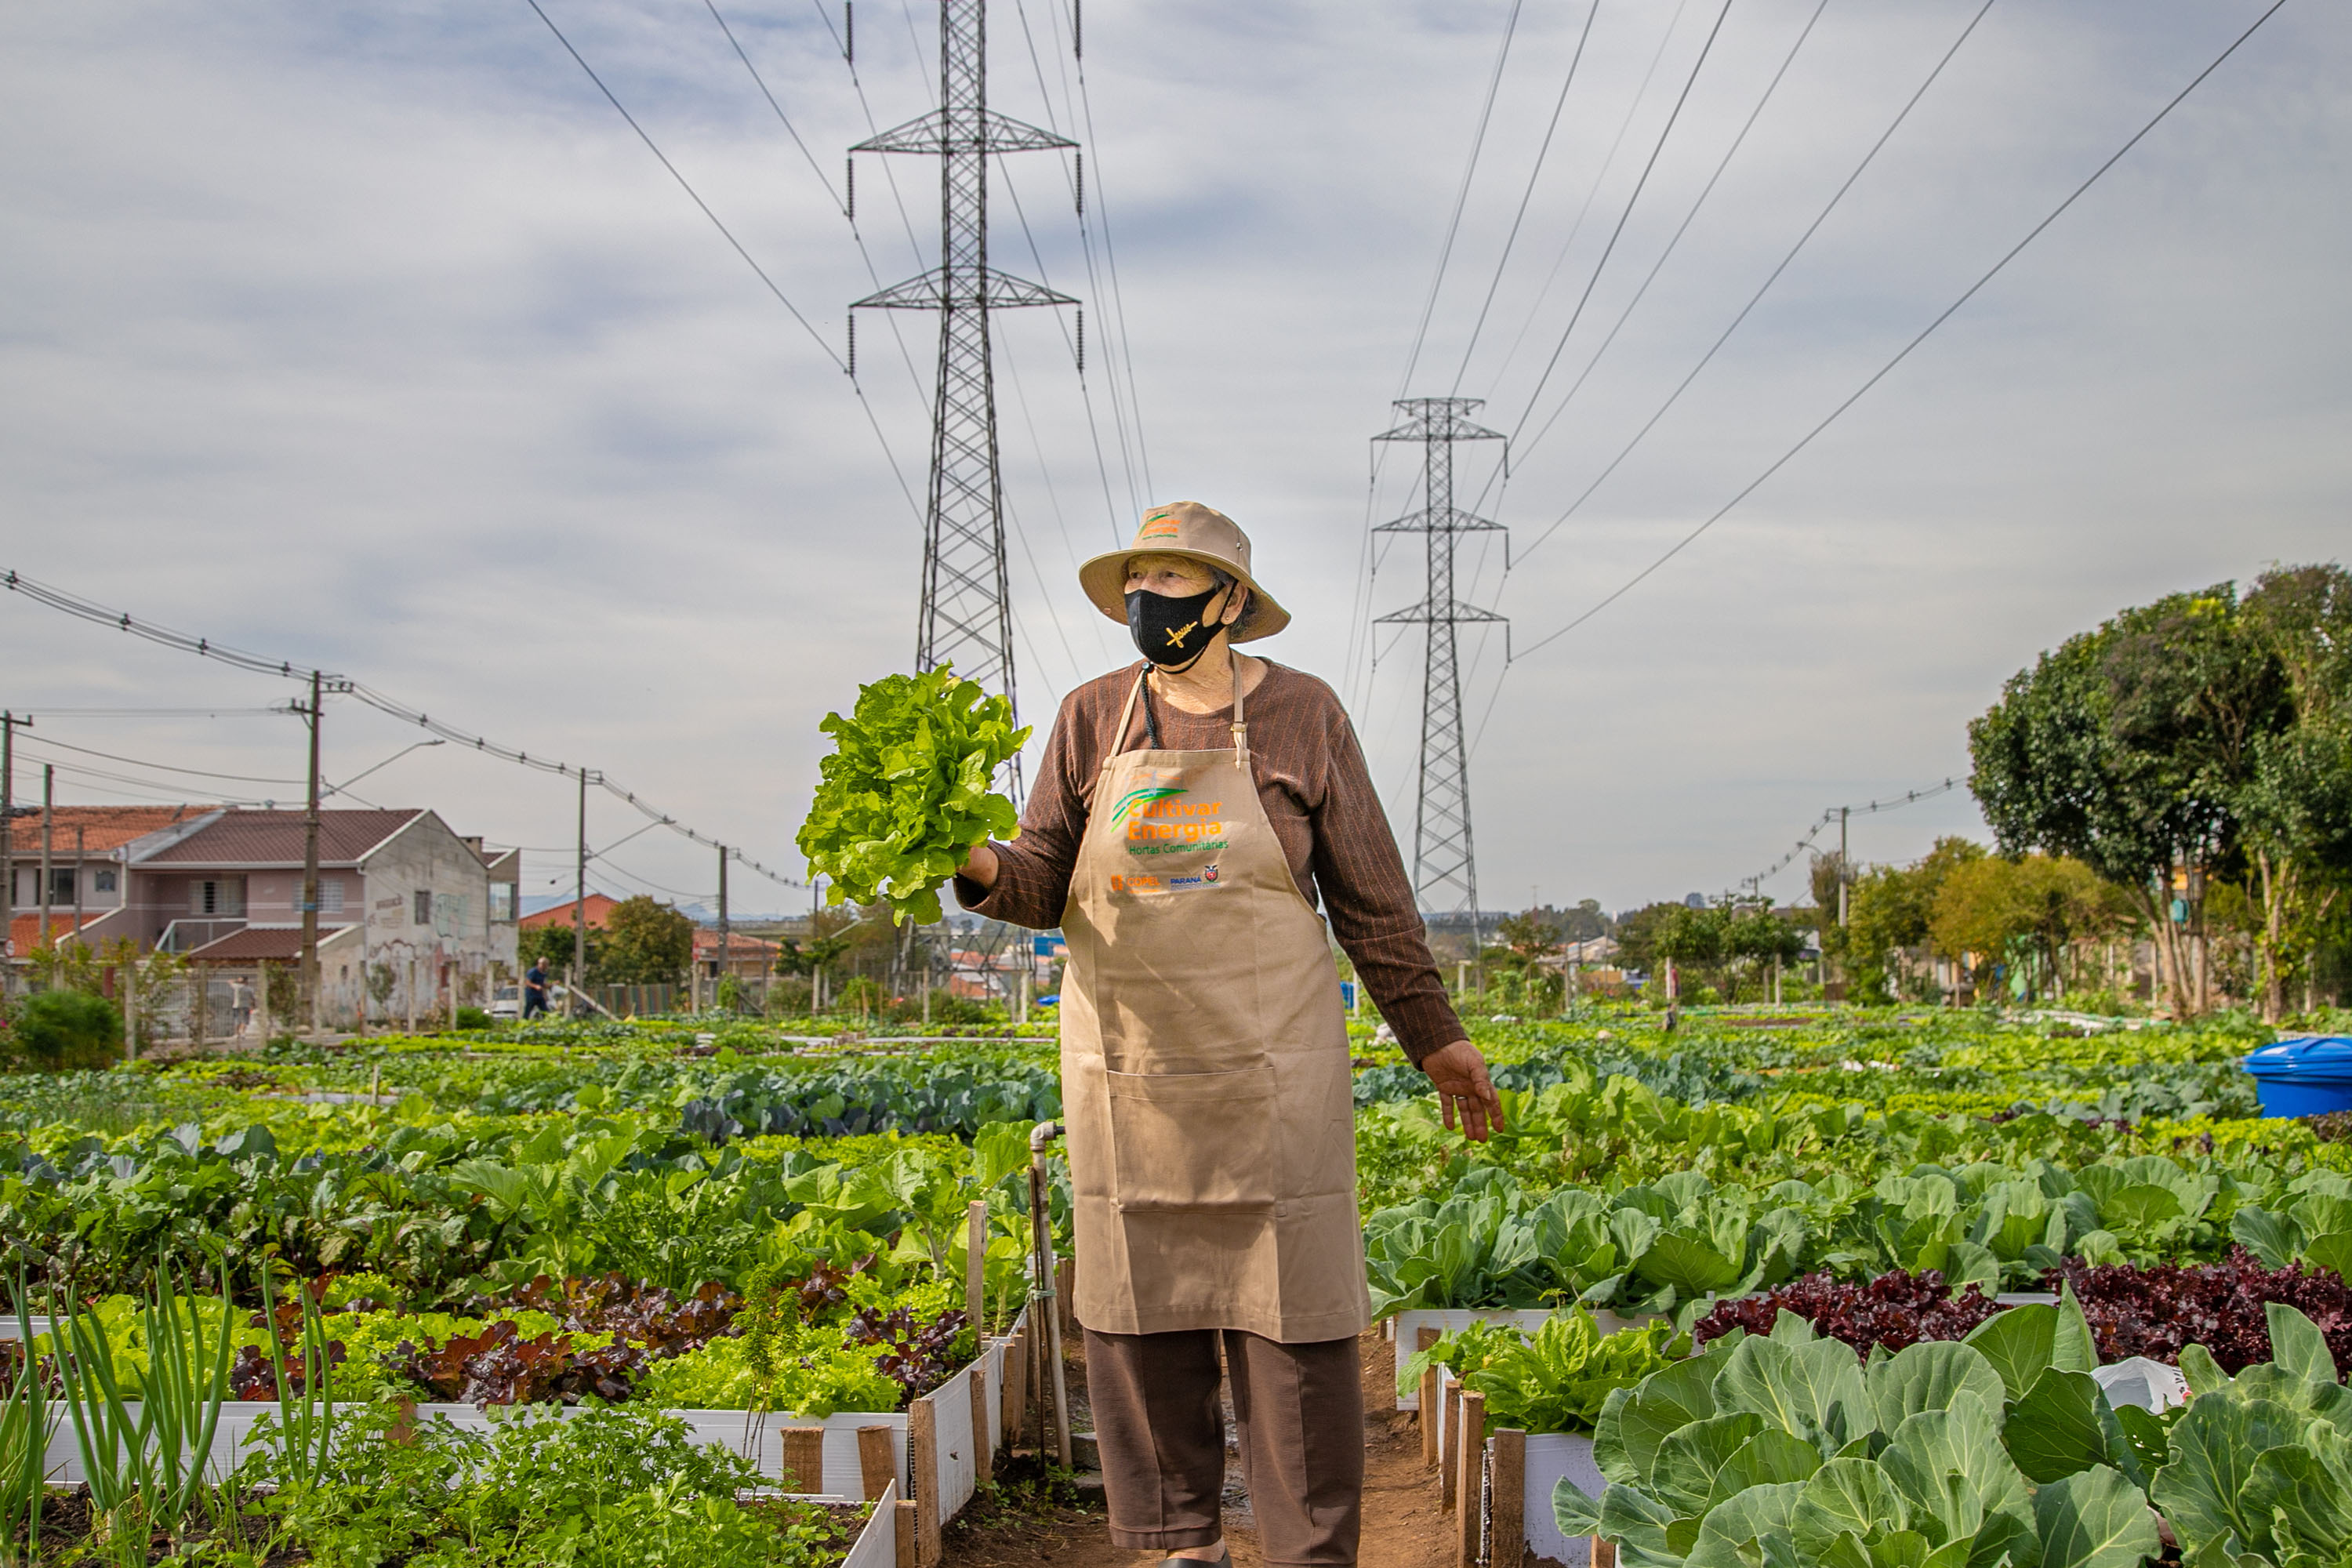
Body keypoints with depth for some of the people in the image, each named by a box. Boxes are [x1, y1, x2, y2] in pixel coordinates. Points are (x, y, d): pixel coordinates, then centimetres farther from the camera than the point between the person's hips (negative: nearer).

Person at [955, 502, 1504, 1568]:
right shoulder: (1092, 719, 5)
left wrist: (1435, 1039, 8)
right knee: (1142, 1314, 7)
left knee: (1292, 1317, -2)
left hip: (1273, 1069, -2)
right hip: (1127, 1071, 2)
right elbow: (1047, 882, 4)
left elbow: (1370, 898, 5)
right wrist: (982, 869, -18)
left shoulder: (1300, 716, 0)